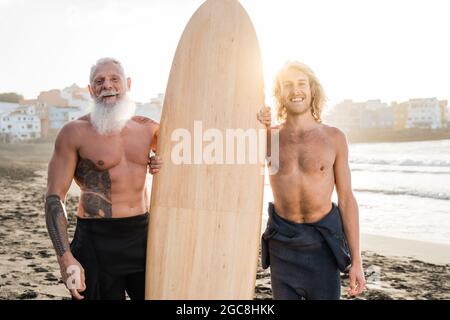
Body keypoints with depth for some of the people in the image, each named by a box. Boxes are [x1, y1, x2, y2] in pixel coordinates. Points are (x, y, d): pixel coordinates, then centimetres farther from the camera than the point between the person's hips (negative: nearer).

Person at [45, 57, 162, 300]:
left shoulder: (148, 128, 6)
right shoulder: (74, 132, -5)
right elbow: (54, 198, -7)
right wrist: (66, 259, -16)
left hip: (143, 235, 4)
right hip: (97, 242, -4)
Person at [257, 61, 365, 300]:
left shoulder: (334, 138, -2)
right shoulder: (269, 135, -1)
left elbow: (346, 199, -1)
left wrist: (356, 261, -3)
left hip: (322, 243, -1)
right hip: (282, 243, 1)